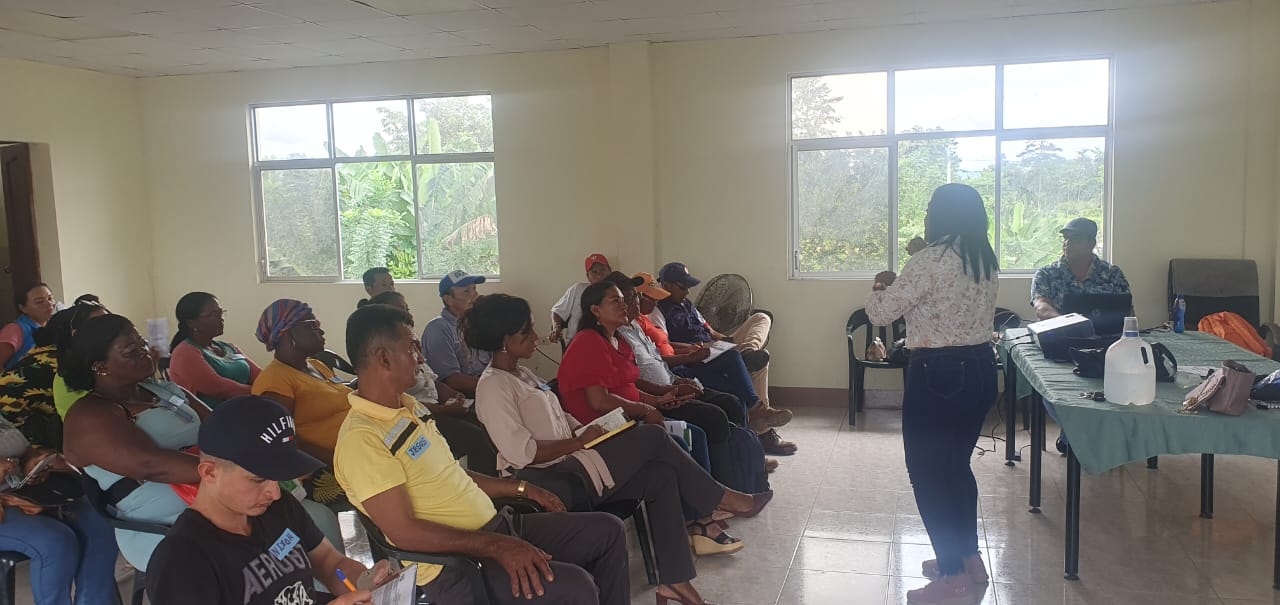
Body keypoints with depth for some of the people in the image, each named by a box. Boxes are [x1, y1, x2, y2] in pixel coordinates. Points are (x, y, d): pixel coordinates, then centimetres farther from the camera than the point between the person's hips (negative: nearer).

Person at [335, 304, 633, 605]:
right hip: (454, 564, -9)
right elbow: (404, 532, -23)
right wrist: (496, 546, -24)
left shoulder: (408, 406, 12)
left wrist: (521, 488, 20)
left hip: (497, 525, 9)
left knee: (607, 530, 8)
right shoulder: (361, 438, -19)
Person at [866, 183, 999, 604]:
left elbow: (880, 313, -13)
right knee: (956, 466, 21)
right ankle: (969, 559, 33)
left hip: (938, 375, -9)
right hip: (980, 369, 9)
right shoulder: (986, 261, 8)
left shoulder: (932, 259, -18)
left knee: (927, 473, 3)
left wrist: (882, 289, 8)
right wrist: (900, 284, 19)